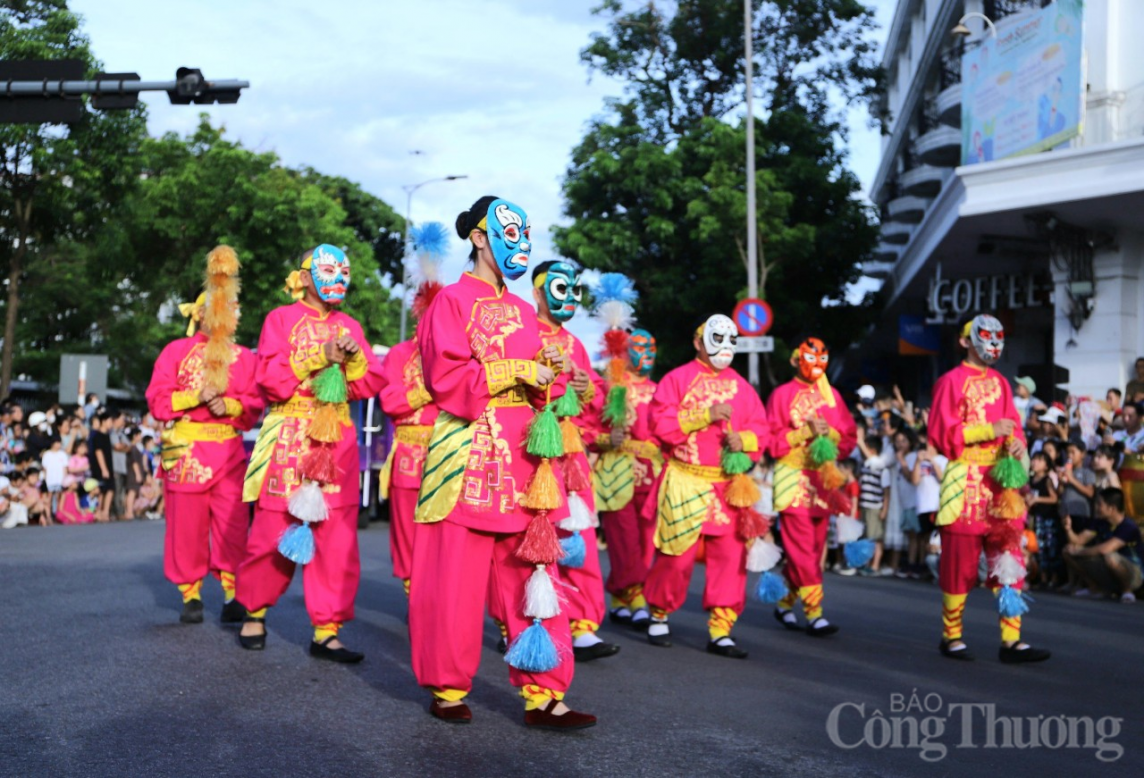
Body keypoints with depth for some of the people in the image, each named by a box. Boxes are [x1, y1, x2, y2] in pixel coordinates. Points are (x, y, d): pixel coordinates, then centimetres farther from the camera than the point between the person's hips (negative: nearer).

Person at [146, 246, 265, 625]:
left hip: (229, 448, 1)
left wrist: (229, 405, -14)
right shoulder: (176, 351, 6)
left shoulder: (243, 357, 10)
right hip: (185, 448, -1)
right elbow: (157, 399, 0)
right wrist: (196, 397, -14)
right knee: (186, 524, 2)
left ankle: (232, 594, 1)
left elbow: (254, 405, 5)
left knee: (232, 523, -5)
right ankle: (190, 594, 13)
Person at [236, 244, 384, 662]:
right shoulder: (281, 319, 4)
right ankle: (255, 613, 22)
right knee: (274, 534, 0)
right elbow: (271, 380, -7)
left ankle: (326, 631, 6)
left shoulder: (349, 327, 16)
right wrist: (319, 359, -13)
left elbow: (370, 385, 10)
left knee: (337, 540, -1)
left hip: (337, 442, 4)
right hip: (288, 440, -3)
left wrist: (355, 356, -8)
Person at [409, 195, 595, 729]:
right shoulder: (452, 301, 0)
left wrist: (547, 373, -2)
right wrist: (520, 371, -11)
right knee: (456, 578, 0)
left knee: (531, 574, 2)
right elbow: (447, 378, -12)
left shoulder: (522, 311, 19)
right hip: (468, 450, -6)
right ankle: (448, 687, 15)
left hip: (522, 453, 6)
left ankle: (542, 694, 4)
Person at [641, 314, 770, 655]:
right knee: (677, 556, -1)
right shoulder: (677, 379, 1)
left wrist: (744, 440, -9)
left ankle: (720, 631, 8)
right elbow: (661, 423, -10)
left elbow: (762, 431, 13)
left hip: (730, 485, 4)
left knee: (730, 557, 0)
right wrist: (705, 415, -16)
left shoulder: (742, 387, 14)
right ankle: (658, 615, 22)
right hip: (685, 483, -4)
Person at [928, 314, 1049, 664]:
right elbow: (941, 434, -11)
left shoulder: (1000, 383, 14)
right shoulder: (951, 381, -4)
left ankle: (1011, 640, 6)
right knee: (960, 561, 1)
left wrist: (1017, 442, -6)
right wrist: (990, 430, -17)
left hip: (1002, 479, 6)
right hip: (966, 481, -6)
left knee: (1008, 561, 3)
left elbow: (1013, 426, 16)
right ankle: (951, 637, 14)